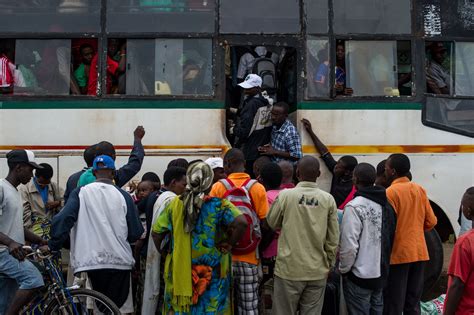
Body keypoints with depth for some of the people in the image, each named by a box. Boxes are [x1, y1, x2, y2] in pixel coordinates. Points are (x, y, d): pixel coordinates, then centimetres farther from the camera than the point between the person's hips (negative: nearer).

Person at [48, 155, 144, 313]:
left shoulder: (80, 193, 3)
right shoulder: (123, 195, 3)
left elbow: (62, 220, -10)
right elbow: (135, 233, 4)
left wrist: (53, 246, 1)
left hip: (88, 262, 0)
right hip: (119, 262, 0)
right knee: (121, 308, 7)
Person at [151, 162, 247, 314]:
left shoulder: (175, 204, 1)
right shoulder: (218, 204, -8)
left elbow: (156, 232, 1)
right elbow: (241, 223, -20)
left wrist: (165, 252, 13)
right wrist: (228, 245, -7)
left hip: (180, 272, 3)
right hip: (212, 272, -2)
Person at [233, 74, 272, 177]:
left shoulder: (251, 104, -18)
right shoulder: (267, 104, 7)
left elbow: (243, 132, -22)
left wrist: (234, 129, -2)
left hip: (248, 155, -8)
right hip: (263, 152, 8)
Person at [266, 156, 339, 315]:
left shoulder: (285, 195, -8)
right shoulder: (328, 199, -3)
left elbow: (272, 223, 6)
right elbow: (334, 239, 1)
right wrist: (329, 264, 12)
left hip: (289, 269, -2)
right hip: (318, 271, 2)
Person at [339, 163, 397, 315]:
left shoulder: (355, 206, -18)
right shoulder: (387, 205, 4)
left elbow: (349, 245, -21)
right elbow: (390, 238, 8)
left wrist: (344, 269, -6)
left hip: (359, 276, -7)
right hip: (381, 273, 7)